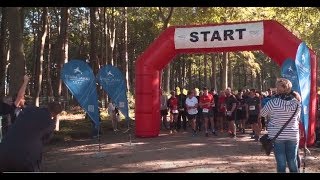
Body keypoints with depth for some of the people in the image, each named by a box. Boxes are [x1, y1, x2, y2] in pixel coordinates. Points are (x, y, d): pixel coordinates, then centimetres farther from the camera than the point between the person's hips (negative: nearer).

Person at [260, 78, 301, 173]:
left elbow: (262, 114, 2)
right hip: (293, 136, 3)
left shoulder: (273, 102, -14)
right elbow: (298, 119, 9)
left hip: (277, 136, -2)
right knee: (293, 163, 11)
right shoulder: (297, 102, -4)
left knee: (281, 163, 5)